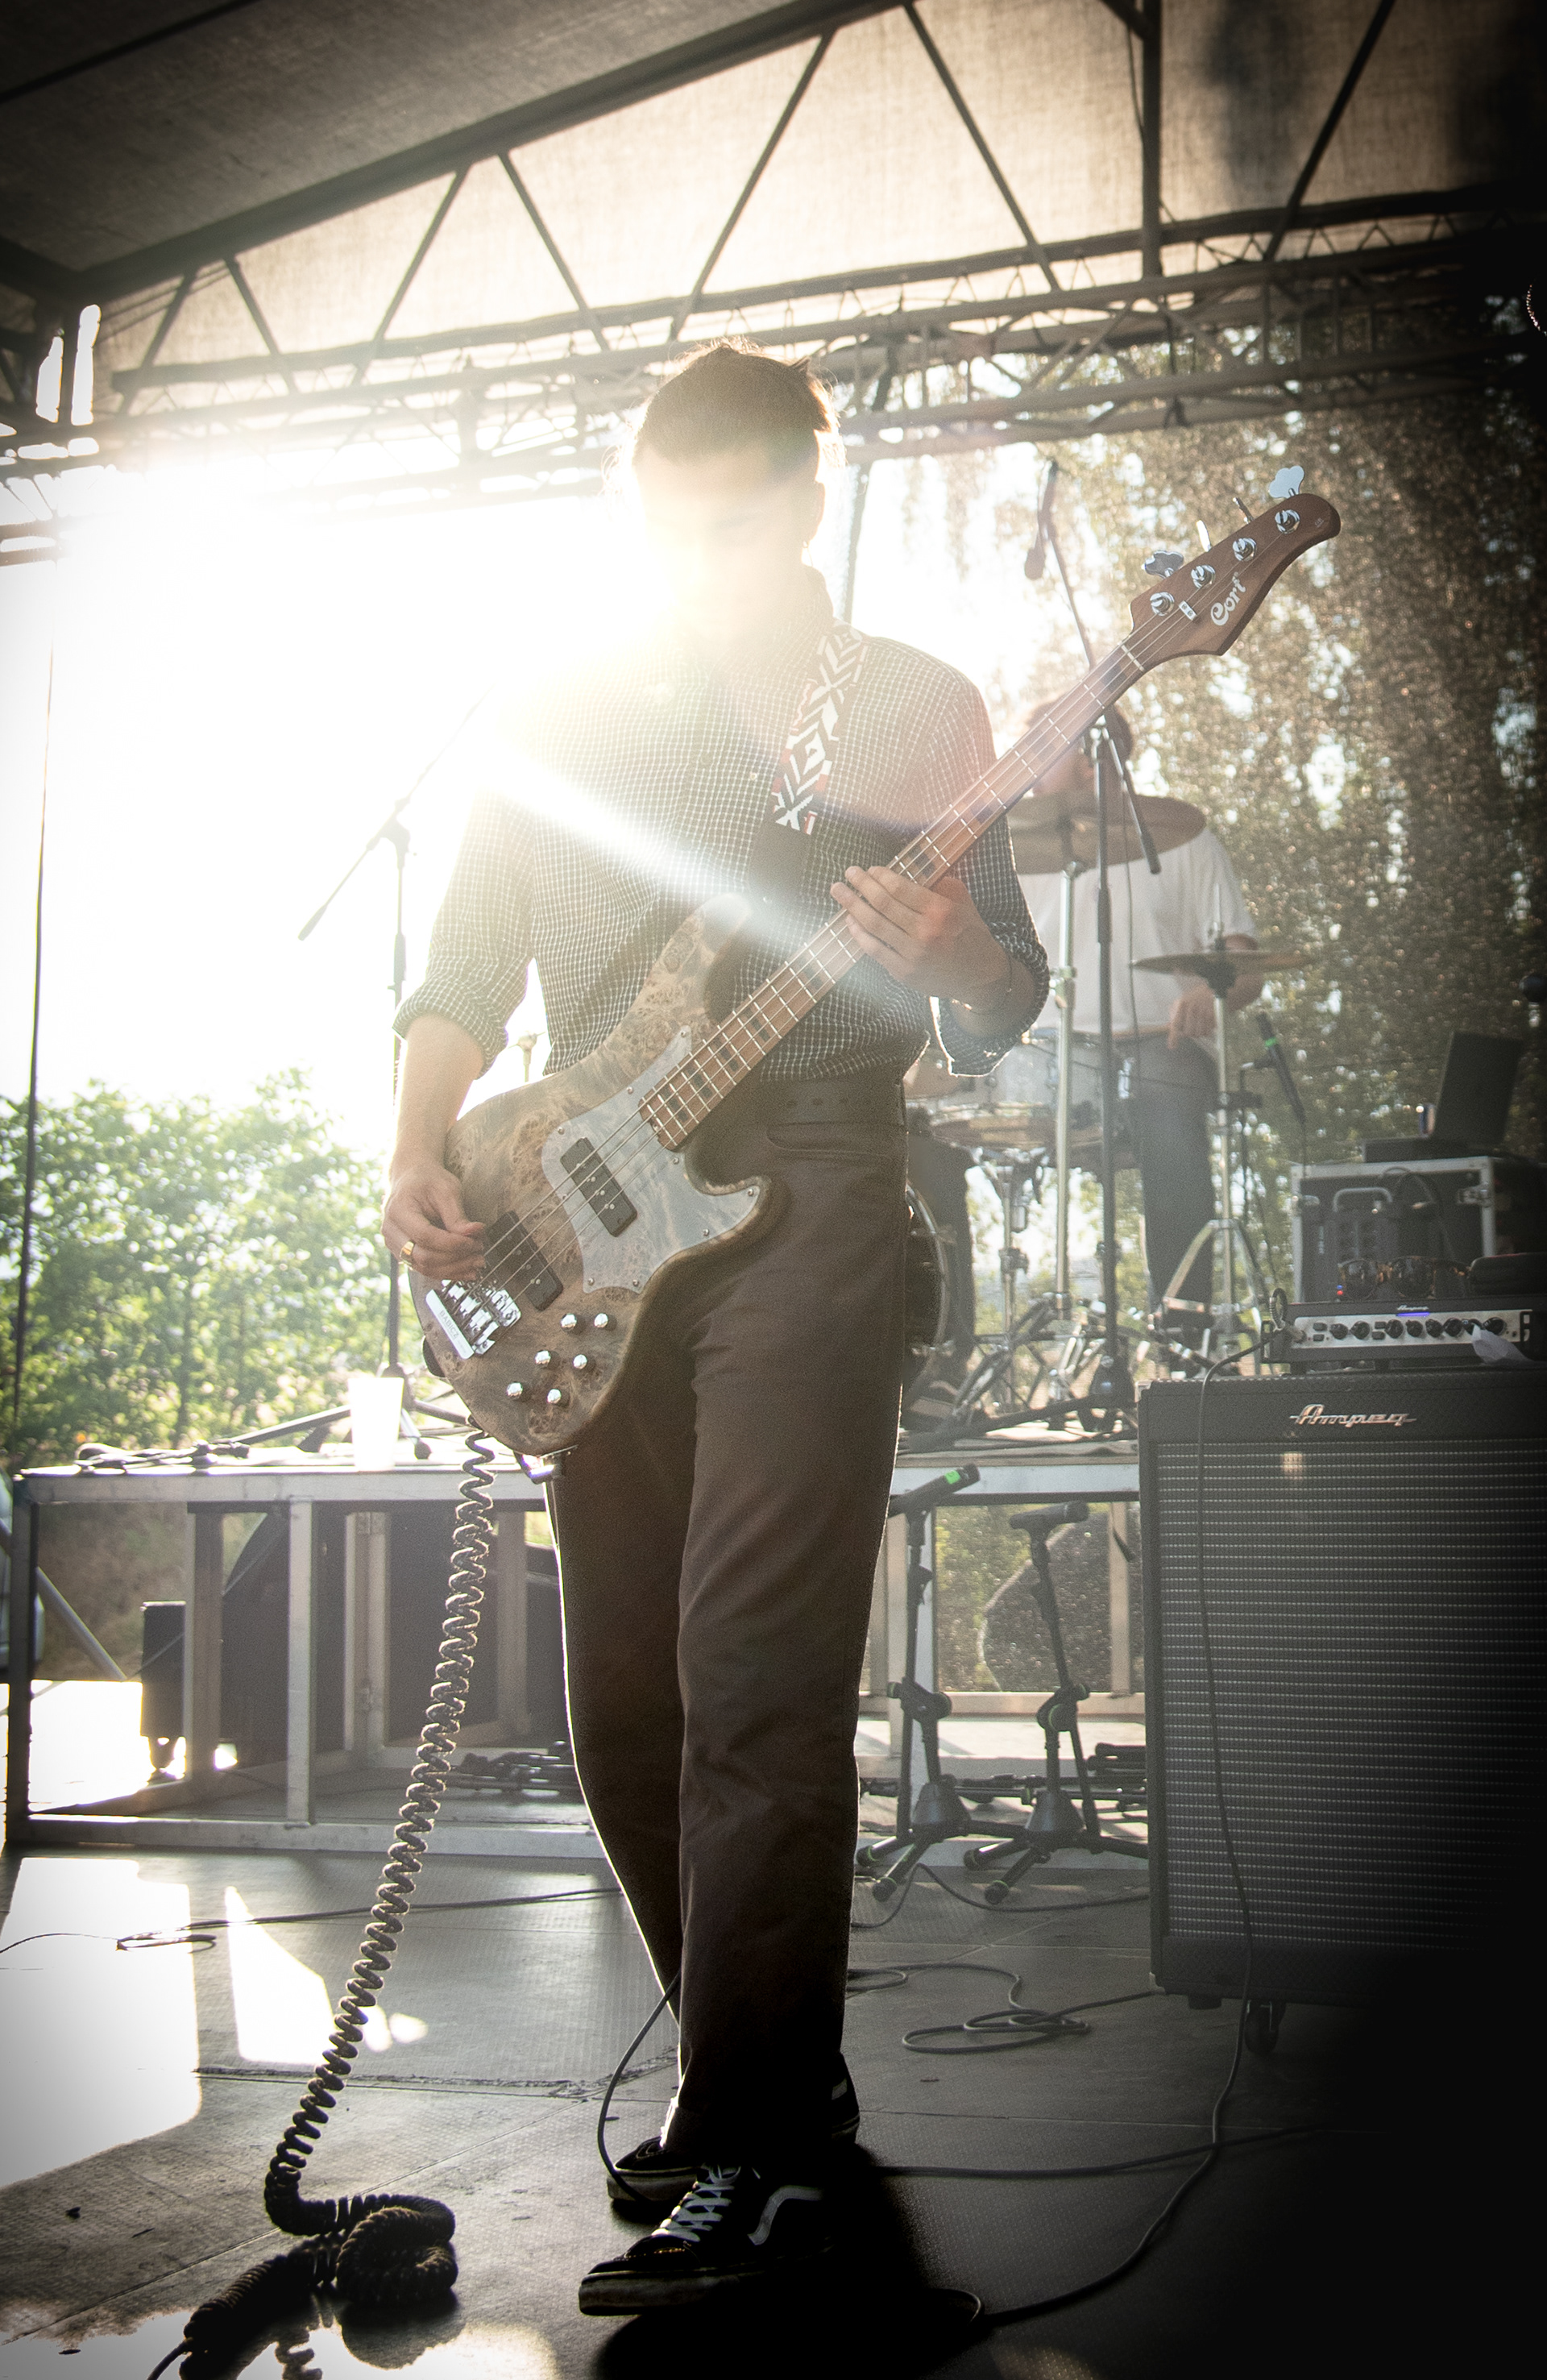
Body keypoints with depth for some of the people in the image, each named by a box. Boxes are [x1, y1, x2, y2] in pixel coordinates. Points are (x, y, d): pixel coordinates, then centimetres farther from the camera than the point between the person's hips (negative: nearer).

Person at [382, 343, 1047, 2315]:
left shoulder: (910, 708, 10)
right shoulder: (561, 721, 18)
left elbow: (1004, 1006, 8)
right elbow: (463, 971, 16)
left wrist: (955, 952, -15)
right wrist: (421, 1156, -1)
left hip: (803, 1203, -4)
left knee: (750, 1685, -13)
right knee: (626, 1698, 6)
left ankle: (756, 2152, -5)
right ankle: (773, 2071, 21)